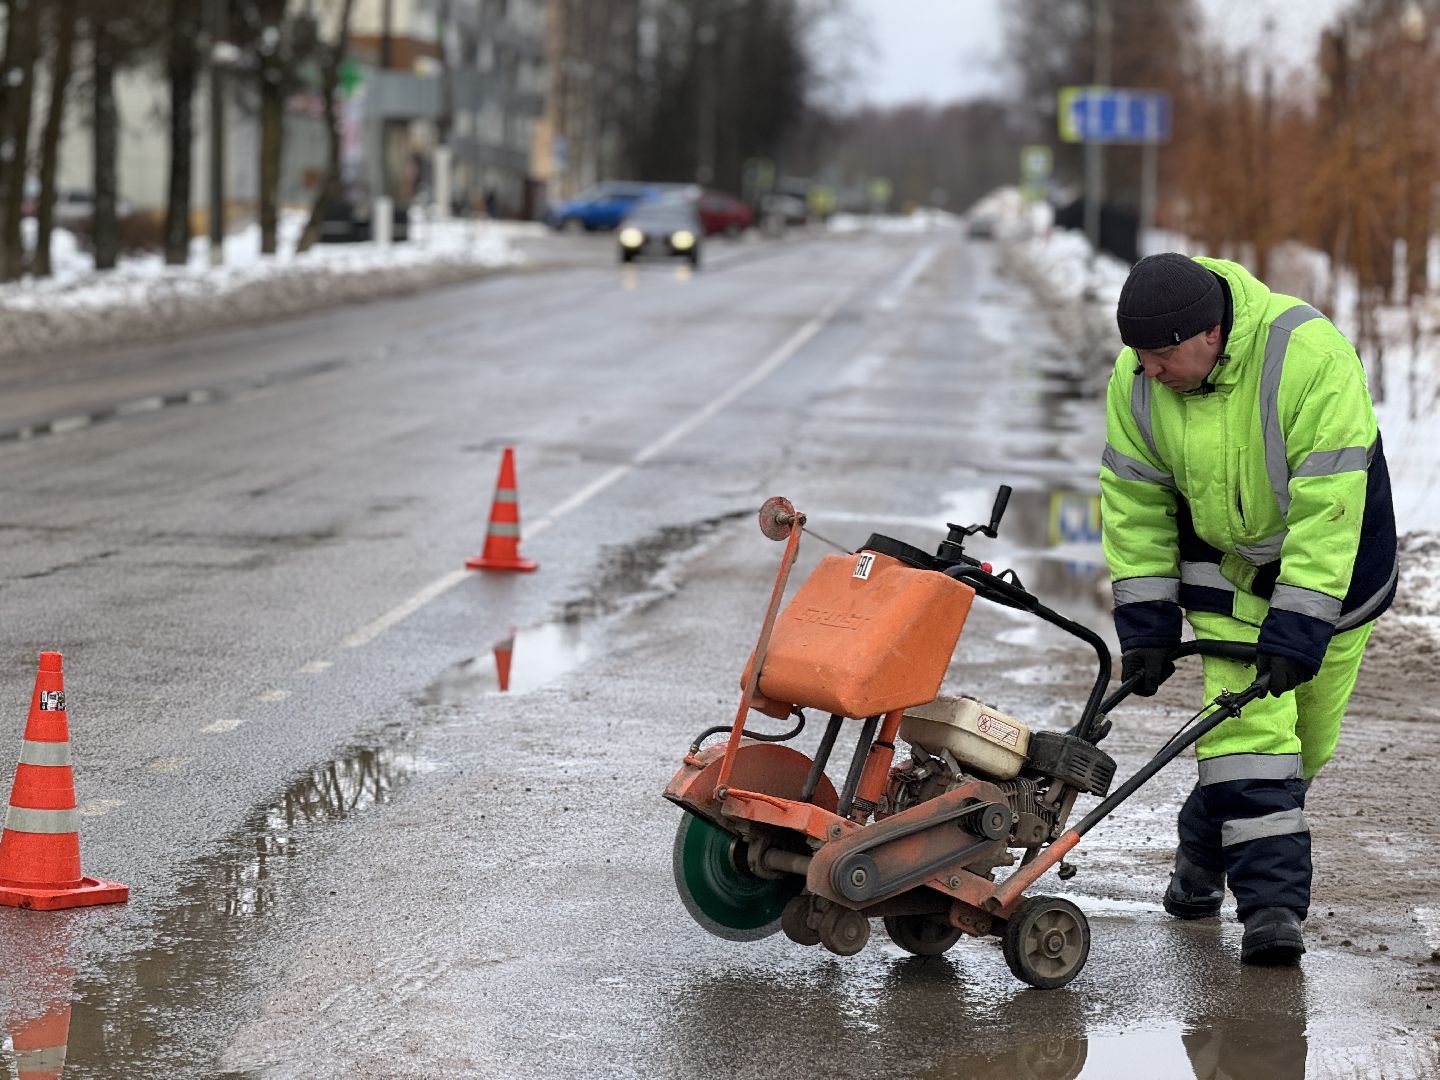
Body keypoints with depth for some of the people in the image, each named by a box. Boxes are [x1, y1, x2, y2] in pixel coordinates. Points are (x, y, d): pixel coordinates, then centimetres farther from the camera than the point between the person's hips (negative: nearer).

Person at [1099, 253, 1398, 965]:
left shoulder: (1311, 357, -34)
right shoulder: (1135, 382, -18)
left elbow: (1327, 507, -33)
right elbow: (1134, 504, -7)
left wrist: (1298, 628, -34)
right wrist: (1145, 624, -10)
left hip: (1328, 563, -2)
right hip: (1224, 564, 2)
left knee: (1307, 738, 9)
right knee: (1247, 723, -14)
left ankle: (1205, 851, 31)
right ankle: (1271, 901, -11)